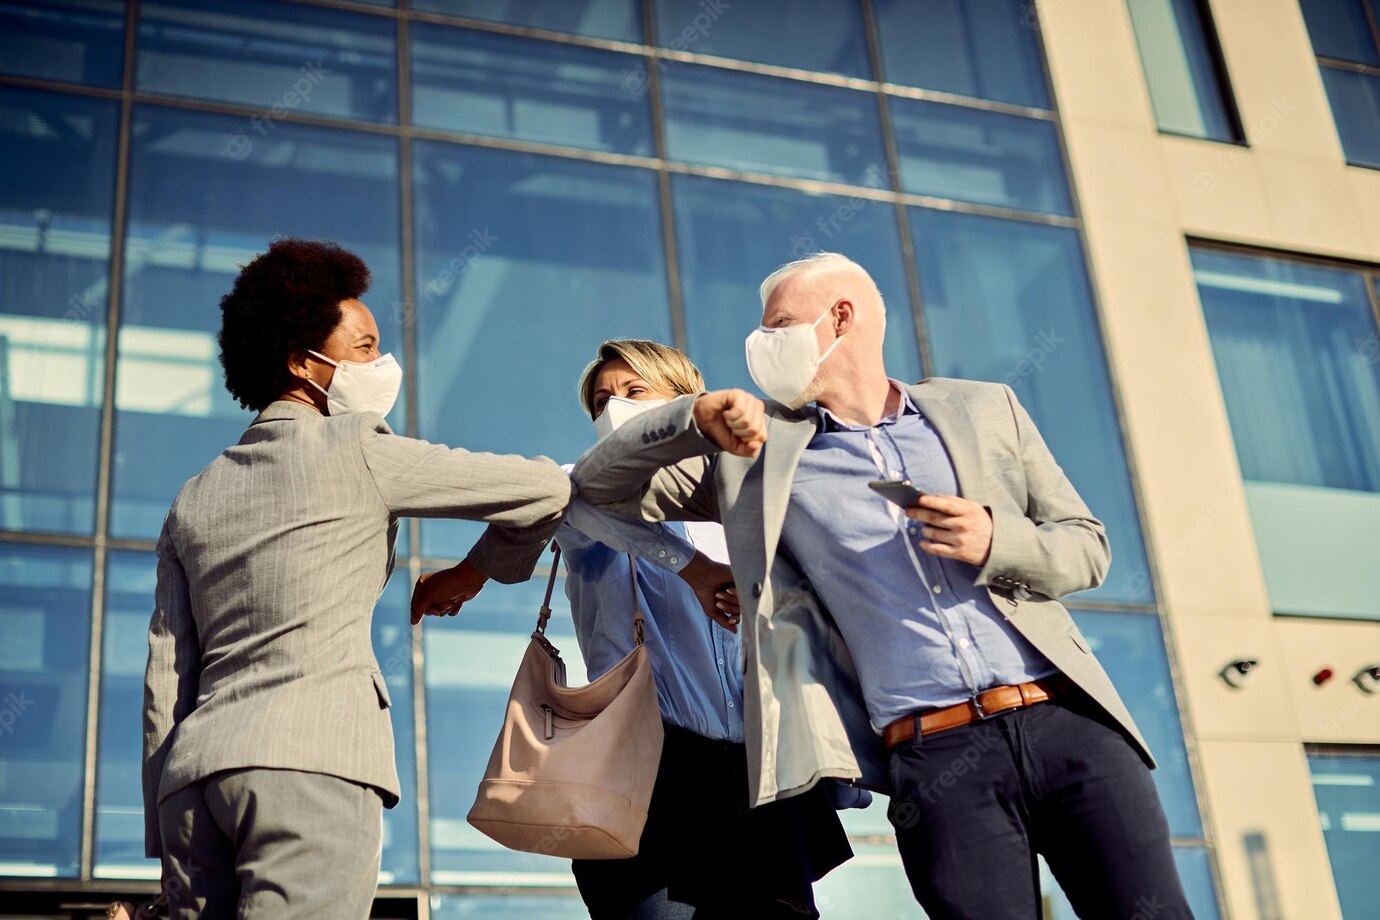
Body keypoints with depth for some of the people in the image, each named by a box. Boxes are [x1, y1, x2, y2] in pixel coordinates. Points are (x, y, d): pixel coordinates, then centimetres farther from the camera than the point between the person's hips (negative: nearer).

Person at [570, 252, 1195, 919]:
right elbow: (599, 486, 14)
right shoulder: (760, 450, 14)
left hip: (1068, 721, 1)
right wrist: (695, 418, -2)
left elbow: (1086, 546, 15)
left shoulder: (984, 409, 15)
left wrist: (998, 542, -7)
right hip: (935, 758, -1)